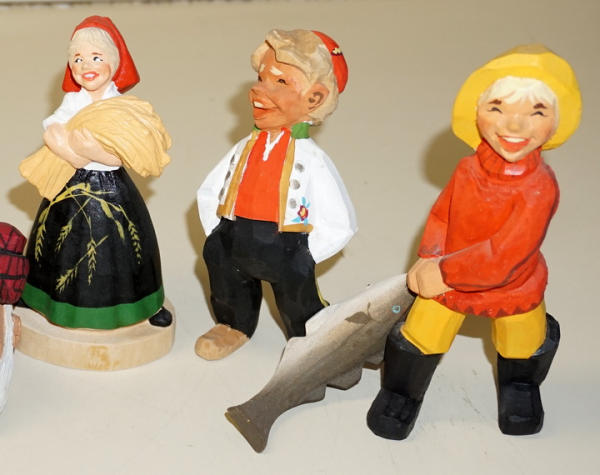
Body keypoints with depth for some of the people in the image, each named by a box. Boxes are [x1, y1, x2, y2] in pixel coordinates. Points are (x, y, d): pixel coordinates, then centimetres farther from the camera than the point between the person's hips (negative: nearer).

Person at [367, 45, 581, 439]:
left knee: (524, 348, 23)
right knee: (420, 338, 7)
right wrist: (428, 262, -17)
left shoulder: (540, 188, -34)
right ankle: (403, 392, 38)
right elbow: (441, 217, -1)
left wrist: (442, 272, -27)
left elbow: (502, 257, -35)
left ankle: (521, 389, 59)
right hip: (448, 282, 2)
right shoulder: (469, 170, -18)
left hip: (513, 290, -2)